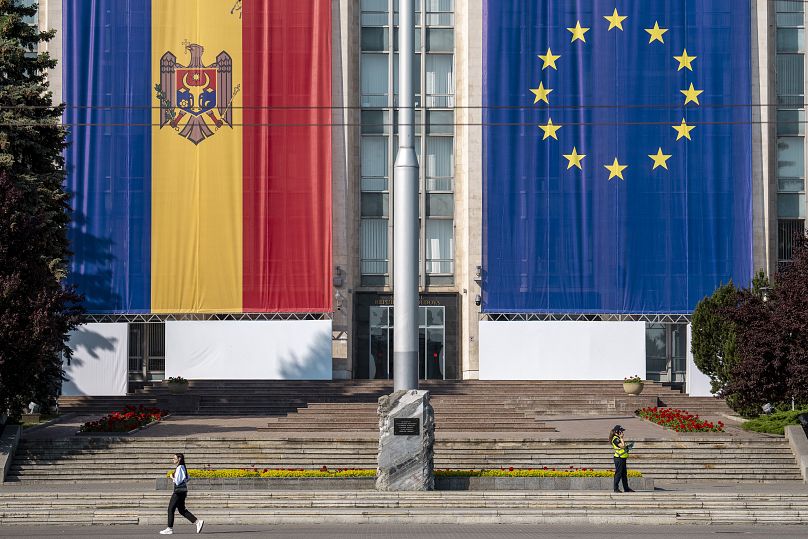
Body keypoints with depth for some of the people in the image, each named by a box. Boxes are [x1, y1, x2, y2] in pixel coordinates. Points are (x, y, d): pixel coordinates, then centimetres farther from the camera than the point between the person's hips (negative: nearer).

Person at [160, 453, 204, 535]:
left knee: (171, 509, -3)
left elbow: (177, 481, -21)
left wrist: (172, 477, -3)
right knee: (182, 510, 13)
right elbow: (187, 478, 22)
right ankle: (198, 522, 8)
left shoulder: (179, 468, -15)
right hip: (182, 491, 10)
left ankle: (170, 529, 1)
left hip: (179, 491, -10)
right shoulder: (183, 467, 14)